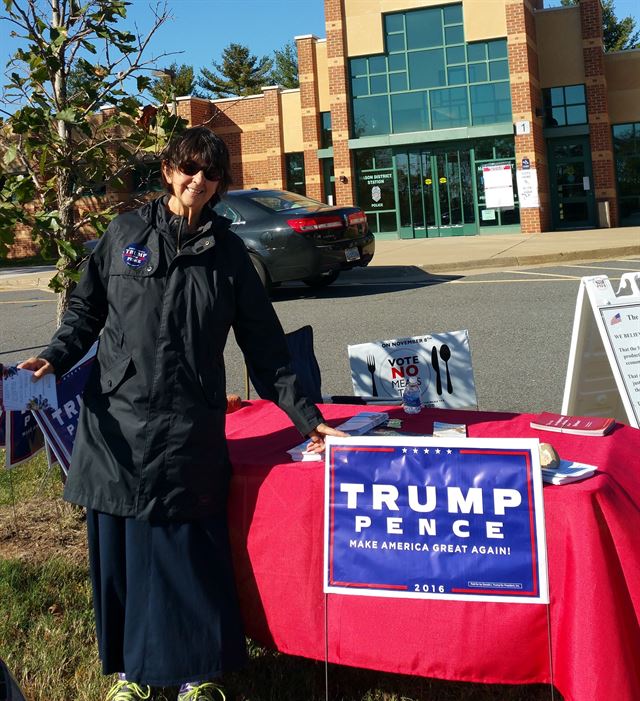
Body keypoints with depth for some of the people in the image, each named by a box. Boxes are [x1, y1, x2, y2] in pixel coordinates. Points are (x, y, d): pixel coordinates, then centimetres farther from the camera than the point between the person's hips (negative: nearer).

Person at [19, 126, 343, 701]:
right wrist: (56, 358, -6)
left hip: (189, 429, -1)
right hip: (115, 422, 1)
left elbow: (265, 346, 7)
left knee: (189, 551, 0)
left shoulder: (228, 252, 6)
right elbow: (87, 308, 13)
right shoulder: (124, 233, 7)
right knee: (117, 547, 8)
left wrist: (305, 416, 4)